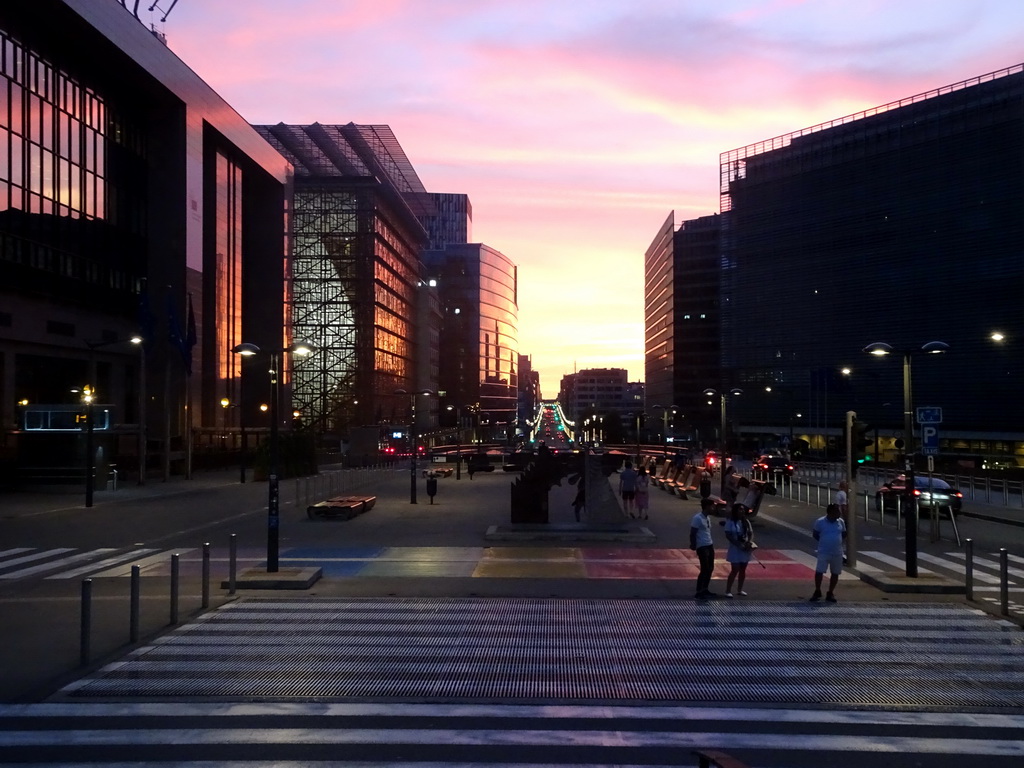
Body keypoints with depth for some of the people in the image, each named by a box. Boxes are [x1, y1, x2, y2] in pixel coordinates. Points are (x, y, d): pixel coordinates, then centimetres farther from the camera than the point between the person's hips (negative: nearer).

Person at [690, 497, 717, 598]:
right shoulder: (697, 518, -16)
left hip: (710, 545, 9)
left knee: (710, 568, 13)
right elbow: (692, 534, -15)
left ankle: (705, 590, 25)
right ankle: (698, 592, 2)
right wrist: (693, 545, -14)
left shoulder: (707, 518, 11)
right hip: (702, 547, -9)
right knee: (704, 569, -6)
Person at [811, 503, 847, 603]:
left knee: (835, 573, 9)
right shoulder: (820, 522, -7)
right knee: (819, 571, -8)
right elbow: (815, 535, 3)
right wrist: (824, 542, -3)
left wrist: (839, 542, 2)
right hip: (824, 552, -4)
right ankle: (817, 592, 11)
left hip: (837, 553, 4)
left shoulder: (840, 522, 4)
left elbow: (844, 534, 16)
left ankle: (830, 593, 22)